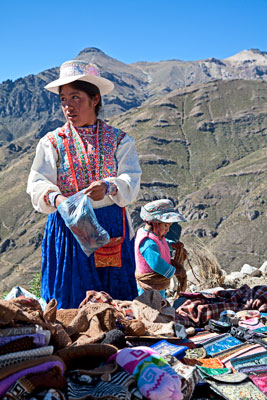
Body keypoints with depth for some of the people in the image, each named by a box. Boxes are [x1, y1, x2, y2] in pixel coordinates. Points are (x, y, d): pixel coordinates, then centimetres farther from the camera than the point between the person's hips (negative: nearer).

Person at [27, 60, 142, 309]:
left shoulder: (119, 140, 7)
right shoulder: (51, 142, 7)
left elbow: (131, 182, -7)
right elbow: (37, 185, -5)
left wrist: (107, 187, -29)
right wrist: (55, 198, -27)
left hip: (112, 231, 0)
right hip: (67, 231, 0)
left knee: (115, 303, 4)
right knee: (68, 304, 1)